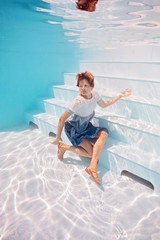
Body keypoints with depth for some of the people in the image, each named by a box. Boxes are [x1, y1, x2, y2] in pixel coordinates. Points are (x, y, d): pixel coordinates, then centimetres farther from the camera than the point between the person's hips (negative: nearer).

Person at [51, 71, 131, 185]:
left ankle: (92, 167, -22)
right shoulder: (79, 101, -30)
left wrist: (120, 95, 9)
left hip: (85, 126, 7)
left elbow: (104, 104, 12)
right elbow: (62, 119, -27)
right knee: (92, 153, -13)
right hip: (73, 129, -7)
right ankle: (64, 147, 3)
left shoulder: (94, 93, -9)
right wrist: (57, 138, -21)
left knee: (103, 133, -20)